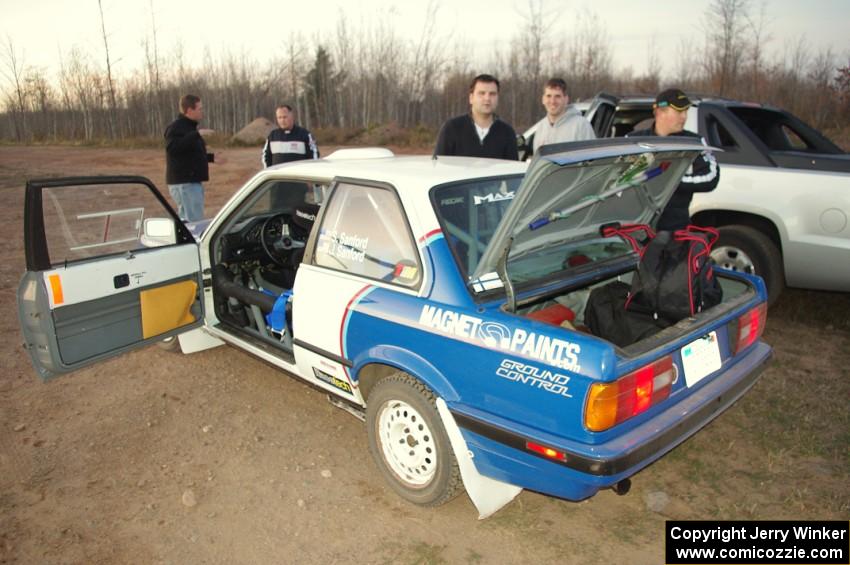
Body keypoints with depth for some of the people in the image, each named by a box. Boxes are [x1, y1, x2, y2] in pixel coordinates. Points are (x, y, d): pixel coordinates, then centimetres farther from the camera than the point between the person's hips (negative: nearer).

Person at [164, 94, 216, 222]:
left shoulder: (190, 127, 20)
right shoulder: (176, 127, -12)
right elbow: (172, 147, -31)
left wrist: (211, 157, 17)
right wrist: (197, 134, -34)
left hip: (192, 182, 10)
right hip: (184, 183, -10)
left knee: (185, 221, 14)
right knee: (195, 223, -13)